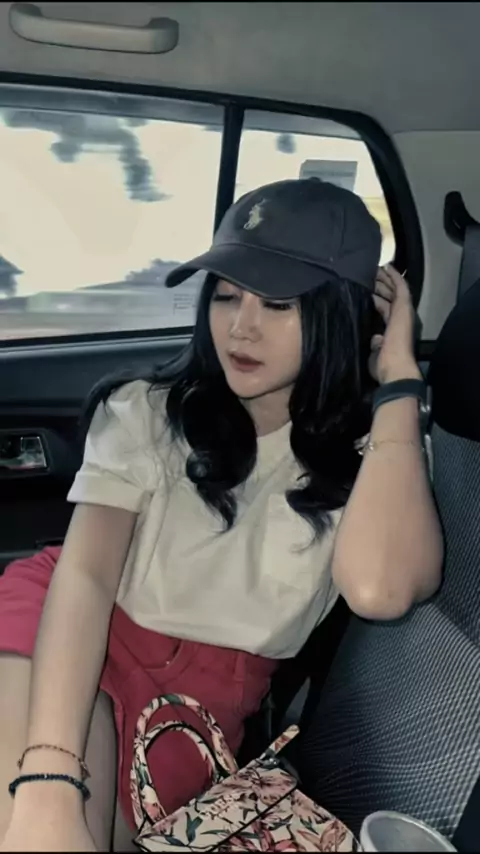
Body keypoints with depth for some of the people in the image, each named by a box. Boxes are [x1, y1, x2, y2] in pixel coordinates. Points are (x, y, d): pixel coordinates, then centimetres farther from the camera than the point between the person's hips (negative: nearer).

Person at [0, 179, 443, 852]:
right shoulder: (147, 411, -3)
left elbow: (379, 589, -26)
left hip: (206, 695, 1)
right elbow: (84, 575, -16)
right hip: (76, 641, 0)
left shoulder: (373, 451, -4)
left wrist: (399, 378, -18)